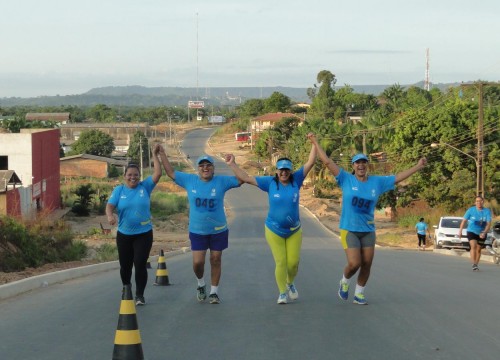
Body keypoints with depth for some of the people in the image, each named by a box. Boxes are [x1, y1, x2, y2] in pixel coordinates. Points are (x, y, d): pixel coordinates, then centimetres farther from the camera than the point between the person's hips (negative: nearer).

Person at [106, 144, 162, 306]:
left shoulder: (145, 187, 0)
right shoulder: (119, 190, 0)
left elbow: (158, 174, -8)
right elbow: (110, 205, -11)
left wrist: (155, 155, -10)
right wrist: (110, 216, -33)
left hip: (144, 234, -2)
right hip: (124, 234, 2)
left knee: (140, 264, -10)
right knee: (125, 265, 12)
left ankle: (139, 295, -1)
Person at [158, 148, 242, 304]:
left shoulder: (221, 181, -6)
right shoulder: (190, 180, -1)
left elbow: (241, 179, -7)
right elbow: (171, 173, 6)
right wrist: (162, 155, 3)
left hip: (218, 230, -1)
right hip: (197, 231, 1)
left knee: (215, 260, 7)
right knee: (198, 262, -4)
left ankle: (214, 292, 21)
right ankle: (201, 284, 28)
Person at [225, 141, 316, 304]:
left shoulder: (296, 180, -4)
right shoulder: (270, 182, -6)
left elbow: (310, 162, -5)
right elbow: (246, 178, -5)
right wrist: (232, 165, -9)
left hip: (294, 231, 1)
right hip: (274, 230, -1)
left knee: (293, 262, 3)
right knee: (281, 262, -3)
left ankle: (290, 283, 34)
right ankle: (282, 293, 12)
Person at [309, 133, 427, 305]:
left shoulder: (377, 182, 4)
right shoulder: (346, 179, -5)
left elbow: (398, 177, 11)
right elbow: (327, 161, -6)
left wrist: (418, 166, 9)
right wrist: (315, 142, -7)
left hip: (368, 230, 4)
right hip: (349, 230, -4)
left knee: (366, 264, 4)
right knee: (354, 263, -12)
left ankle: (359, 294, 21)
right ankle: (344, 282, 20)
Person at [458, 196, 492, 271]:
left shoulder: (487, 211, -10)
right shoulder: (471, 210, -10)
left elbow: (489, 223, -14)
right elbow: (464, 221, -2)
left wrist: (484, 233, -27)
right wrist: (460, 231, -4)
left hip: (481, 233, 2)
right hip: (471, 231, -2)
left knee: (478, 249, 10)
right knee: (473, 246, -22)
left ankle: (476, 265, 25)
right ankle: (474, 264, -25)